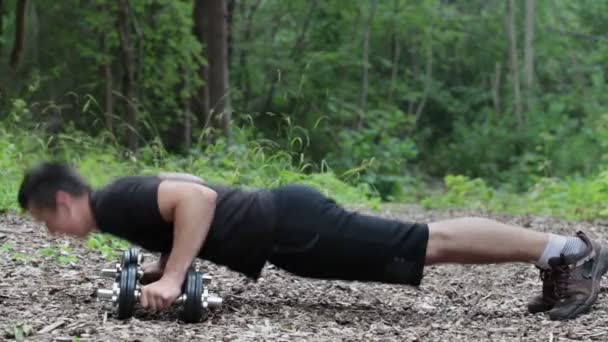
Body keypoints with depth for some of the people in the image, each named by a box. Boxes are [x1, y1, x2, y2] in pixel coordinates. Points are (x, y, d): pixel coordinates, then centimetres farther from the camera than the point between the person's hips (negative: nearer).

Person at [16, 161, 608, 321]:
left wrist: (172, 276, -27)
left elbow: (199, 197, -29)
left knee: (431, 244, -8)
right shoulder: (123, 198, 16)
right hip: (279, 220, 9)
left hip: (288, 228, -9)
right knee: (430, 241, 9)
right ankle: (559, 255, 12)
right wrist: (161, 259, 25)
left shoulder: (115, 204, -14)